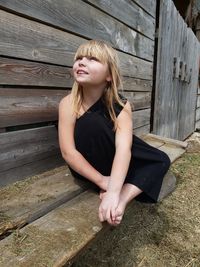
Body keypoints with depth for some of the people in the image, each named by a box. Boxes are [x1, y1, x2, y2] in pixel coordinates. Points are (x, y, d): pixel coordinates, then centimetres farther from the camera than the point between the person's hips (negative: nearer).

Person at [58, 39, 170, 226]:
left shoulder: (121, 106, -20)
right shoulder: (68, 104, -21)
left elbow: (124, 148, -33)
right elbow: (68, 152, -25)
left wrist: (114, 193, -45)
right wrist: (102, 181, -29)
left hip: (114, 164, 3)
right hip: (86, 166, -2)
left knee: (161, 160, -9)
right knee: (91, 123, -32)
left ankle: (124, 198, -28)